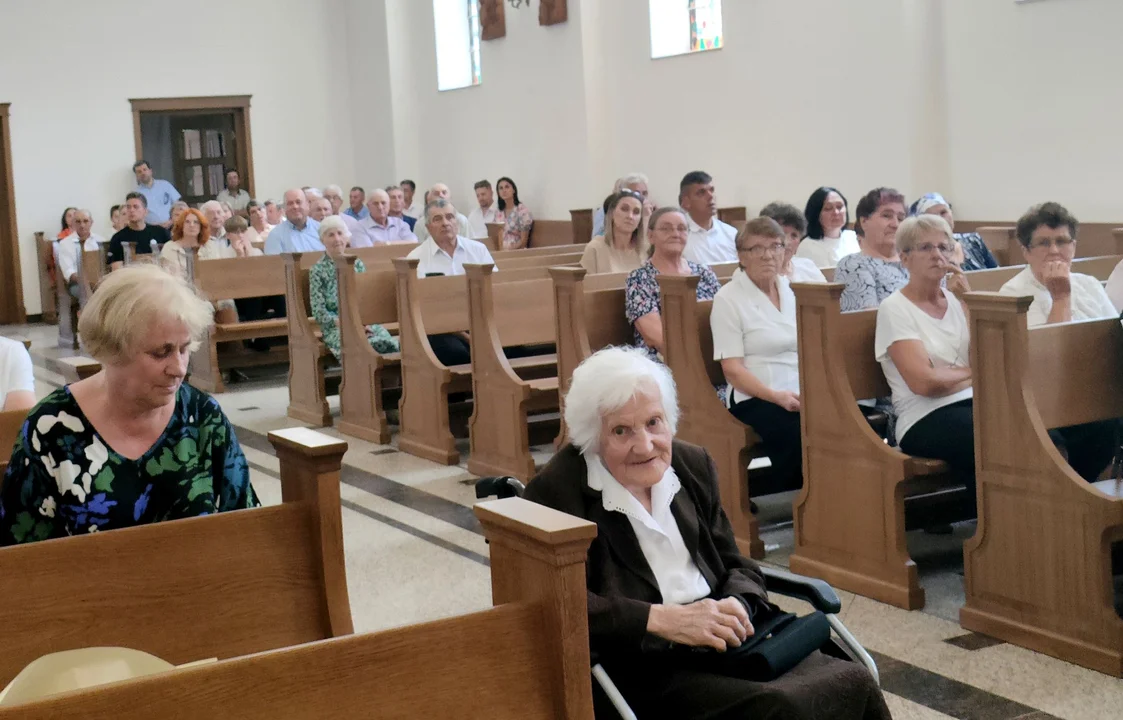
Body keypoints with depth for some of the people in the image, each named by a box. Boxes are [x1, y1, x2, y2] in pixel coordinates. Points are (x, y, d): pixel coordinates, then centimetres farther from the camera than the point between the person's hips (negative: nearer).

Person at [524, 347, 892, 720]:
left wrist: (735, 605, -8)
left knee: (854, 683, -15)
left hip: (724, 643, 6)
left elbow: (738, 566, 15)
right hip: (645, 669, -6)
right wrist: (661, 619, -22)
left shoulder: (693, 464, 11)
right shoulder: (555, 491, -8)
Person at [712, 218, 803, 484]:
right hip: (757, 399, -5)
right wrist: (777, 396, -21)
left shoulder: (794, 290, 17)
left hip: (803, 394, 5)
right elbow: (732, 370, -7)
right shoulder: (728, 299, 0)